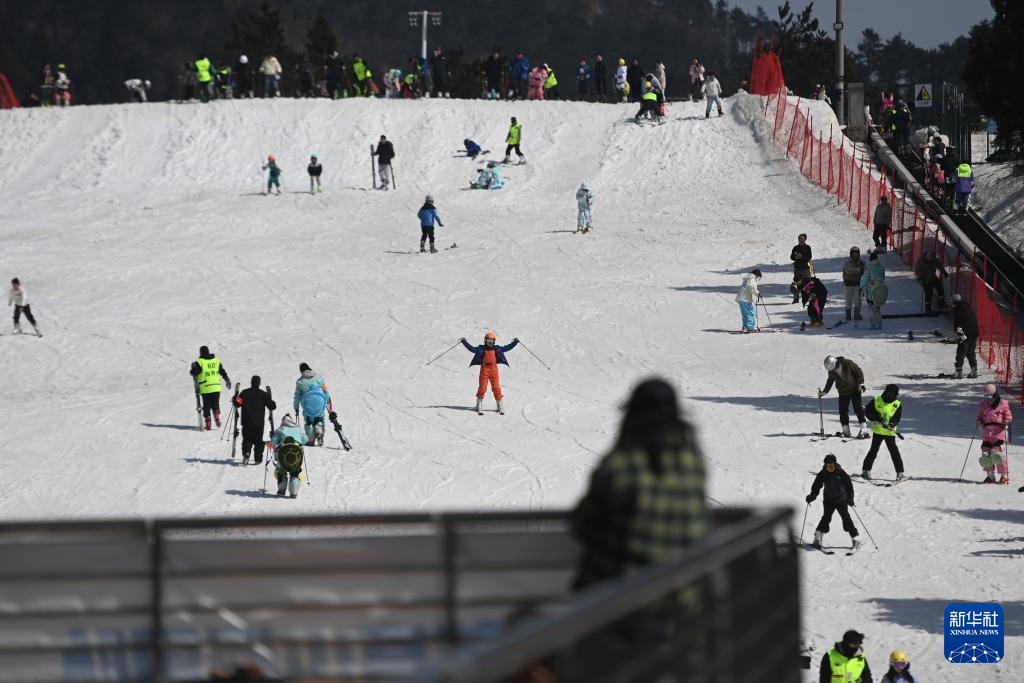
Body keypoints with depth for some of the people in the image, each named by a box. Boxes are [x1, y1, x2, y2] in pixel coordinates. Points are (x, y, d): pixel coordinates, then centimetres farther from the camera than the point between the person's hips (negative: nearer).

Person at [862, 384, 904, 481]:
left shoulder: (897, 405, 0)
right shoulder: (876, 401, 0)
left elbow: (897, 418, -6)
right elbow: (868, 412, -1)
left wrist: (891, 424, -26)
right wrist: (877, 418, -17)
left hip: (890, 432, -1)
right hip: (877, 431, 1)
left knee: (894, 452, -6)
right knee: (873, 451, 6)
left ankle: (900, 473, -2)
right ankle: (866, 470, 19)